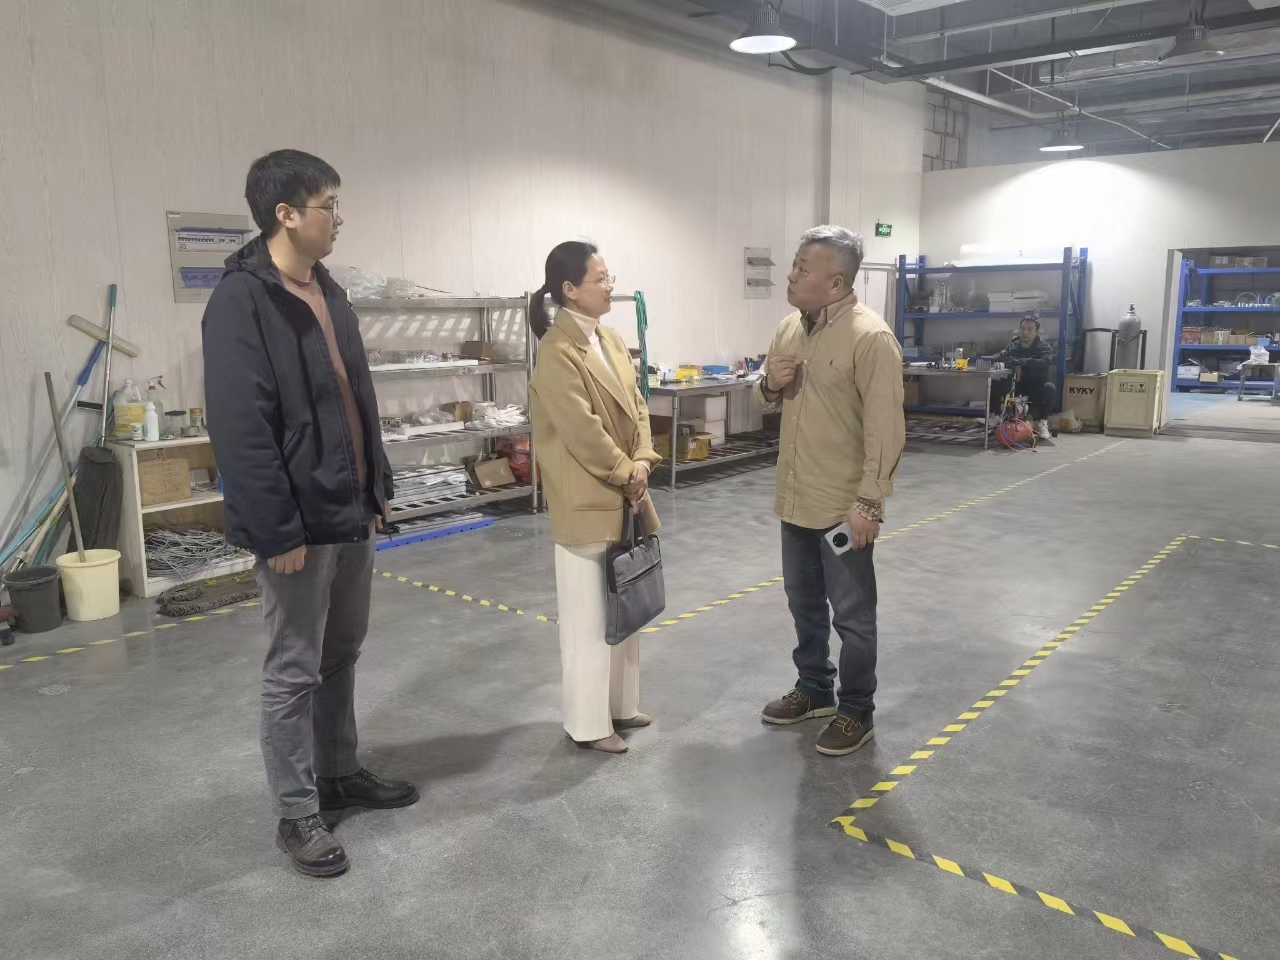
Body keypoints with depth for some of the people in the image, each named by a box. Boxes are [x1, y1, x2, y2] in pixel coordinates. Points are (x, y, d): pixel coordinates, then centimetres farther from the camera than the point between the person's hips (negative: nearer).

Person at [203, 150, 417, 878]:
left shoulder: (329, 291, 11)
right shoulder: (242, 301, -17)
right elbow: (240, 428, -21)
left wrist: (378, 485, 14)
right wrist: (276, 530, -22)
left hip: (351, 511, 9)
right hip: (299, 522, -8)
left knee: (342, 655, 19)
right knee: (295, 670, 4)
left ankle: (341, 773, 36)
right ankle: (298, 813, 19)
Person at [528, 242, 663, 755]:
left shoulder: (611, 340, 10)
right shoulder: (557, 351, -18)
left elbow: (636, 405, 9)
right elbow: (582, 429, -22)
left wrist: (642, 461, -5)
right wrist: (625, 473, -13)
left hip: (625, 494, 9)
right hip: (586, 500, -9)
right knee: (588, 613, 1)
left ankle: (618, 704, 33)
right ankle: (588, 722, 15)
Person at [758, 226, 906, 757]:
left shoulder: (870, 337, -18)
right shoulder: (789, 328, 7)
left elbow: (885, 428, -20)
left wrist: (868, 501, -23)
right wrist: (771, 385, -3)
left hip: (843, 504, -8)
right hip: (795, 498, 8)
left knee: (852, 613, 6)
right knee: (804, 602, 20)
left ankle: (857, 711, 22)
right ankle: (814, 689, 38)